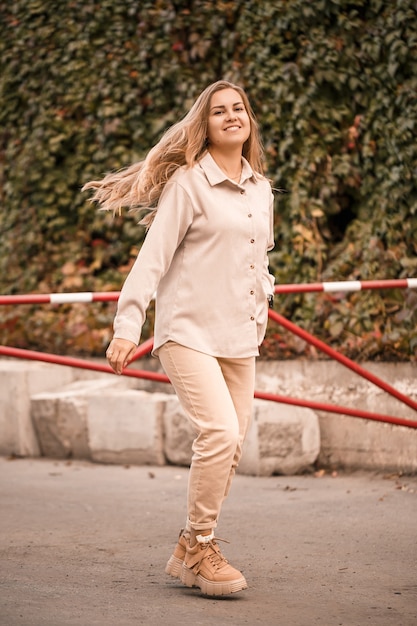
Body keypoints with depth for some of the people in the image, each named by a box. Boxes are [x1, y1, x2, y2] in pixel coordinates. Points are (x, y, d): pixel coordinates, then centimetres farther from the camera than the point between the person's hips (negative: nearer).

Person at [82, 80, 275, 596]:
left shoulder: (261, 190, 14)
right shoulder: (187, 183, -5)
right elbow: (153, 258, -8)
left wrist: (260, 309, 16)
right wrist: (127, 326, -14)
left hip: (240, 340, 7)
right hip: (189, 332, -7)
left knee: (231, 448, 3)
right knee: (220, 433, -20)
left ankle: (187, 553, 16)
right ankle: (201, 548, -5)